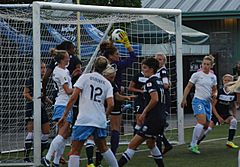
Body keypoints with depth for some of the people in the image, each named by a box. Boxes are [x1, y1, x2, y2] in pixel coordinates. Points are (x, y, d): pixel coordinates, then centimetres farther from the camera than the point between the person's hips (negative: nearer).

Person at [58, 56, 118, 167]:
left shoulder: (85, 77, 0)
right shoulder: (107, 84, 10)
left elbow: (73, 97, -8)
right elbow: (111, 105, 0)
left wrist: (65, 115, -3)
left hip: (84, 120, -5)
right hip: (100, 121, 5)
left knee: (75, 150, -5)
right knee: (103, 148, 24)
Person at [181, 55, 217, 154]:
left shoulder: (213, 77, 11)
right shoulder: (197, 75, -4)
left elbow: (214, 89, 23)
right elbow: (188, 87, -1)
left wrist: (214, 94, 0)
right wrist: (184, 99, -8)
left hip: (207, 102, 7)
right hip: (198, 100, -6)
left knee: (206, 125, 7)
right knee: (202, 122, -24)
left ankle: (194, 143, 23)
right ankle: (193, 145, -20)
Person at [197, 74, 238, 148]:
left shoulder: (233, 93, -5)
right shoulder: (219, 92, -16)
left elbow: (234, 106, 13)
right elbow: (213, 106, -14)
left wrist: (234, 115, 0)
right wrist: (218, 117, -18)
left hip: (226, 114, 3)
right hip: (216, 113, -3)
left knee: (233, 121, -26)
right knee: (208, 129, -17)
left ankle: (230, 142, -17)